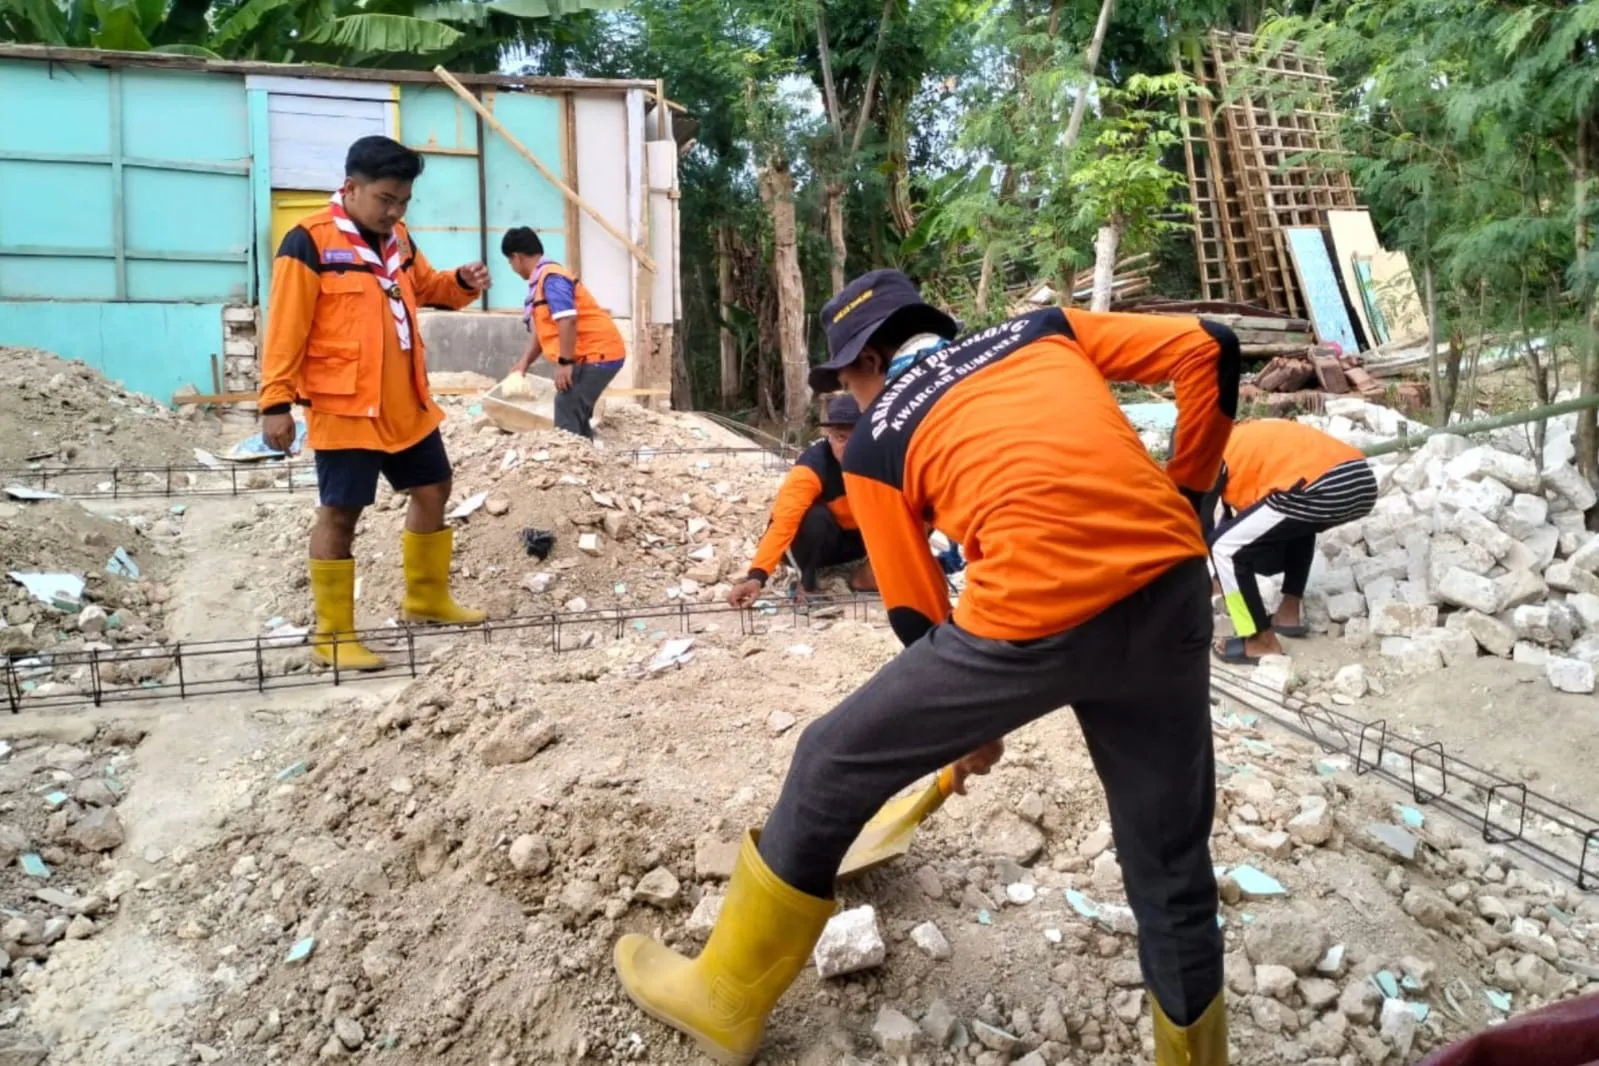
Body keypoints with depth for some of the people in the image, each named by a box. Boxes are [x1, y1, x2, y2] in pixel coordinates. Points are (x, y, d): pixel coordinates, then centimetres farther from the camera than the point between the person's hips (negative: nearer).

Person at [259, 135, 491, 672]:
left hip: (407, 403, 8)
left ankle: (427, 598, 34)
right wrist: (276, 402, -17)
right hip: (345, 407, -8)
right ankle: (333, 635, 9)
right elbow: (285, 329, -15)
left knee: (433, 489, 16)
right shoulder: (310, 242, -13)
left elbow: (424, 287, 26)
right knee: (340, 512, -1)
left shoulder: (397, 239, 10)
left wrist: (461, 283, 4)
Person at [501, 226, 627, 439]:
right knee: (576, 411, 17)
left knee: (567, 409, -14)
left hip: (598, 353, -10)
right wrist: (523, 363, 17)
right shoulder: (542, 279, 16)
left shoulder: (550, 277, -16)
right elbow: (541, 328, 20)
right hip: (593, 354, 10)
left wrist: (564, 362, -24)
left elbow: (568, 320, -27)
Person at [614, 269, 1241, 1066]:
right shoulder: (1046, 332, 21)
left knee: (833, 768, 16)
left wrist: (967, 724, 30)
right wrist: (1181, 500, 21)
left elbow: (917, 615, 15)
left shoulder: (876, 443, 13)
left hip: (1035, 617, -4)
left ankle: (725, 1000, 32)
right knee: (1171, 865, 22)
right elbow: (1210, 350, 14)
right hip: (1169, 585, 5)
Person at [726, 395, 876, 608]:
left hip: (858, 536, 4)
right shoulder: (812, 467, -32)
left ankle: (867, 570, 2)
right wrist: (757, 576, -53)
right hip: (817, 541, -3)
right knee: (815, 518, -36)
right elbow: (784, 521, -42)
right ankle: (807, 580, -10)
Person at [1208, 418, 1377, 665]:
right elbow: (1242, 511, 43)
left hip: (1324, 489, -8)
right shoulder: (1245, 439, 33)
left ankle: (1263, 643, 11)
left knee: (1224, 547, 5)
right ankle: (1291, 612, 33)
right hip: (1362, 480, 9)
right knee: (1297, 522, 39)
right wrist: (1224, 577, 51)